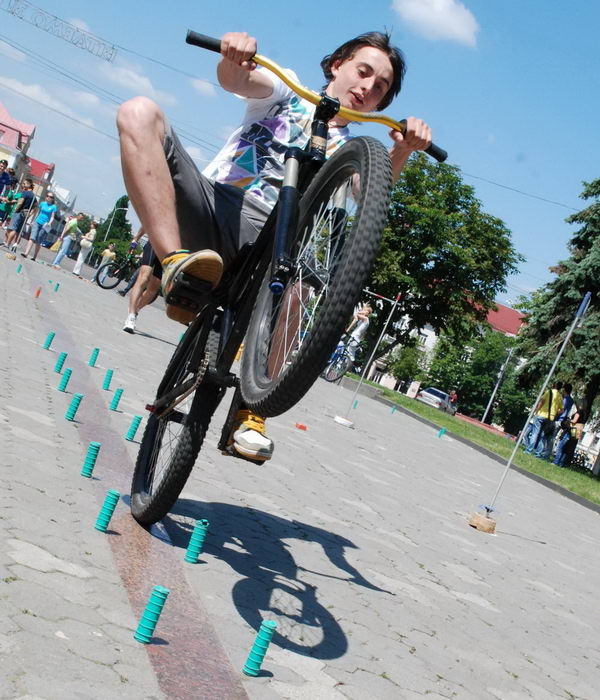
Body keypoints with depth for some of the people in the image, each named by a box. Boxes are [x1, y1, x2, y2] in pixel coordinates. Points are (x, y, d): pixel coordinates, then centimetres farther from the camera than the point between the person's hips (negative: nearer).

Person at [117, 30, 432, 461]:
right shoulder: (287, 97, 17)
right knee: (140, 112, -21)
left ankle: (251, 416, -20)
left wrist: (400, 155, -27)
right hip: (207, 203, 0)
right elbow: (233, 79, -5)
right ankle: (176, 263, -37)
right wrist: (235, 52, -29)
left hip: (263, 235, 0)